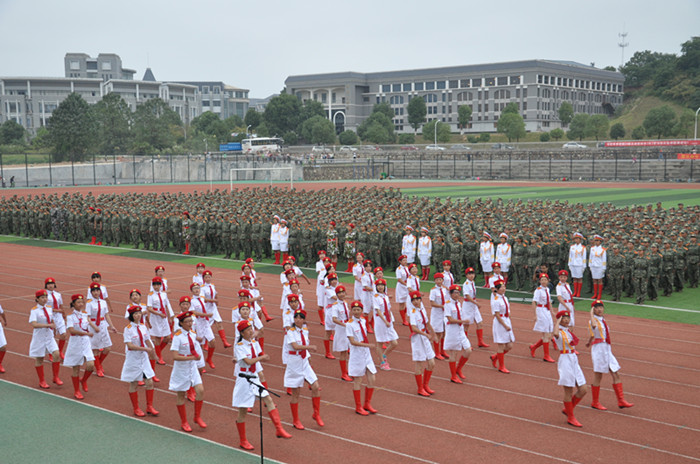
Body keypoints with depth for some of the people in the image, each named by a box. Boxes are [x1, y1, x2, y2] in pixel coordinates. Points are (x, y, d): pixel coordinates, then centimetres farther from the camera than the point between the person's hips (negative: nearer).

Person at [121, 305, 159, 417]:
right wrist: (145, 349, -26)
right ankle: (136, 409, 19)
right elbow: (129, 345, -21)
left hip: (144, 358, 5)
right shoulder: (128, 329, -14)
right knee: (133, 384, 6)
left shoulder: (143, 326, 4)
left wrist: (152, 348, -7)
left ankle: (149, 407, 18)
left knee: (150, 382, 4)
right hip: (133, 359, -5)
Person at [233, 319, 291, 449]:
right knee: (242, 411, 2)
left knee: (268, 400, 0)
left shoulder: (254, 342, 5)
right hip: (243, 379, -7)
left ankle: (279, 429, 4)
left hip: (254, 378, 7)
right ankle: (242, 441, 14)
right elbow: (249, 361, -25)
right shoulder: (239, 346, -16)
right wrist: (262, 357, -10)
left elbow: (264, 357, 2)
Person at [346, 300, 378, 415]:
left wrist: (369, 351, 15)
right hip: (357, 356, -6)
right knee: (357, 381, 3)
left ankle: (367, 404, 23)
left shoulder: (363, 321, 7)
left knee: (371, 380, 7)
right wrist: (367, 345, -31)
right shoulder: (349, 324, -13)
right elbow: (352, 341, -21)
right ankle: (358, 407, 16)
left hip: (367, 355, 6)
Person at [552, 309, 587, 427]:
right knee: (569, 392, 1)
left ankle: (567, 409, 25)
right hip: (565, 361, -8)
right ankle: (570, 417, 15)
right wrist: (557, 322, -25)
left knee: (583, 390, 7)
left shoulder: (568, 331, 12)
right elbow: (556, 334, -39)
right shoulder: (560, 332, -13)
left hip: (574, 361, 8)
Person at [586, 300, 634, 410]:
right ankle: (595, 403, 9)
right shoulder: (592, 320, -9)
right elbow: (594, 325, -35)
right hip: (598, 348, -8)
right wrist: (591, 314, -23)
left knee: (616, 374, 5)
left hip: (607, 349, 8)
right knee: (597, 376, -1)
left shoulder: (603, 320, 16)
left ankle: (621, 401, 9)